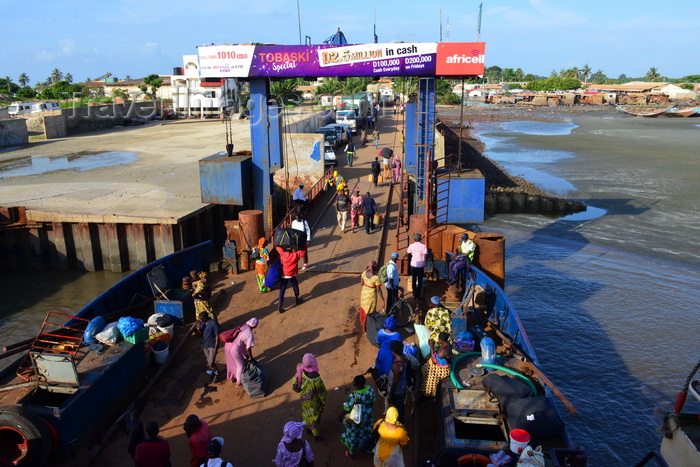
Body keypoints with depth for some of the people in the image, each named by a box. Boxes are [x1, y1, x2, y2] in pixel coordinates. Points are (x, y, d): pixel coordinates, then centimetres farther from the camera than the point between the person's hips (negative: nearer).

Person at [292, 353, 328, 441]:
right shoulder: (316, 379, -40)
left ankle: (308, 427, 56)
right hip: (313, 401, -5)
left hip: (304, 398, 6)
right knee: (314, 416, 18)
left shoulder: (301, 371, -23)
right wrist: (324, 401, -5)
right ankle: (316, 435, 39)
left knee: (306, 412, 30)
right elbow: (322, 393, -25)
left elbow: (295, 385, -8)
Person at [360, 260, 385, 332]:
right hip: (371, 296, -6)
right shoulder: (376, 277, -30)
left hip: (364, 293, 6)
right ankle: (368, 328, 29)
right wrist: (382, 300, -14)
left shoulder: (364, 273, -13)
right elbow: (378, 290, -23)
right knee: (370, 312, 14)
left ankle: (364, 325, 48)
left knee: (364, 309, 27)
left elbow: (362, 283, 0)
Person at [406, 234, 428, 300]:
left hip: (413, 265, 2)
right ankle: (418, 295, 7)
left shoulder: (411, 246, -4)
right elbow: (424, 258, -10)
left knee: (413, 280, 16)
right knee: (420, 281, 9)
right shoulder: (423, 246, -8)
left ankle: (414, 294, 24)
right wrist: (424, 267, -4)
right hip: (420, 266, -2)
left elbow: (407, 253, 11)